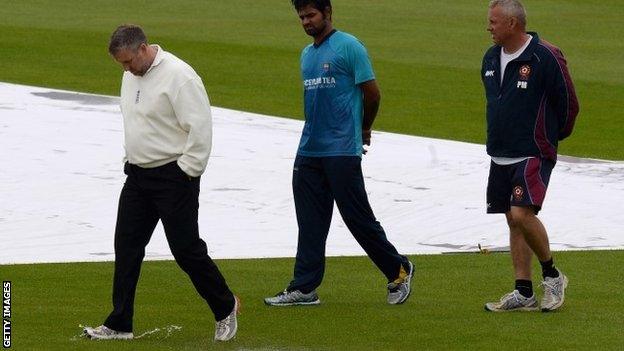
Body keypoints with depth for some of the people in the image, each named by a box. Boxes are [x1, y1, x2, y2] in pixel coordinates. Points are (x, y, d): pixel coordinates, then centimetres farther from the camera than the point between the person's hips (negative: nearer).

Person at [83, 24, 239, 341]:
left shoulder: (178, 75, -19)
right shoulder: (131, 76, 9)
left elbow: (200, 128, -20)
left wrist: (186, 172, -18)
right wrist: (132, 160, 17)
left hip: (174, 177, -8)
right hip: (138, 174, 8)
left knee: (186, 249, -4)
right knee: (126, 246, 6)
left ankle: (225, 309, 16)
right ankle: (119, 324, 12)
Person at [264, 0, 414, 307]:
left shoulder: (349, 47, -9)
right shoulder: (307, 55, 15)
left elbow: (372, 93, -6)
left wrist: (363, 130, 9)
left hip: (342, 151, -7)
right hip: (309, 151, 7)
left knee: (358, 218, -3)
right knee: (310, 224, 6)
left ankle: (398, 271, 13)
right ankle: (304, 288, 9)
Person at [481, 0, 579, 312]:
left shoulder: (546, 58, -14)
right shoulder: (491, 58, 9)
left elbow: (568, 104, -5)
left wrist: (552, 137, 7)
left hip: (533, 155, -7)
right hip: (500, 155, 8)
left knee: (522, 214, -20)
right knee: (513, 220, 8)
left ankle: (552, 275, 1)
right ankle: (523, 294, 12)